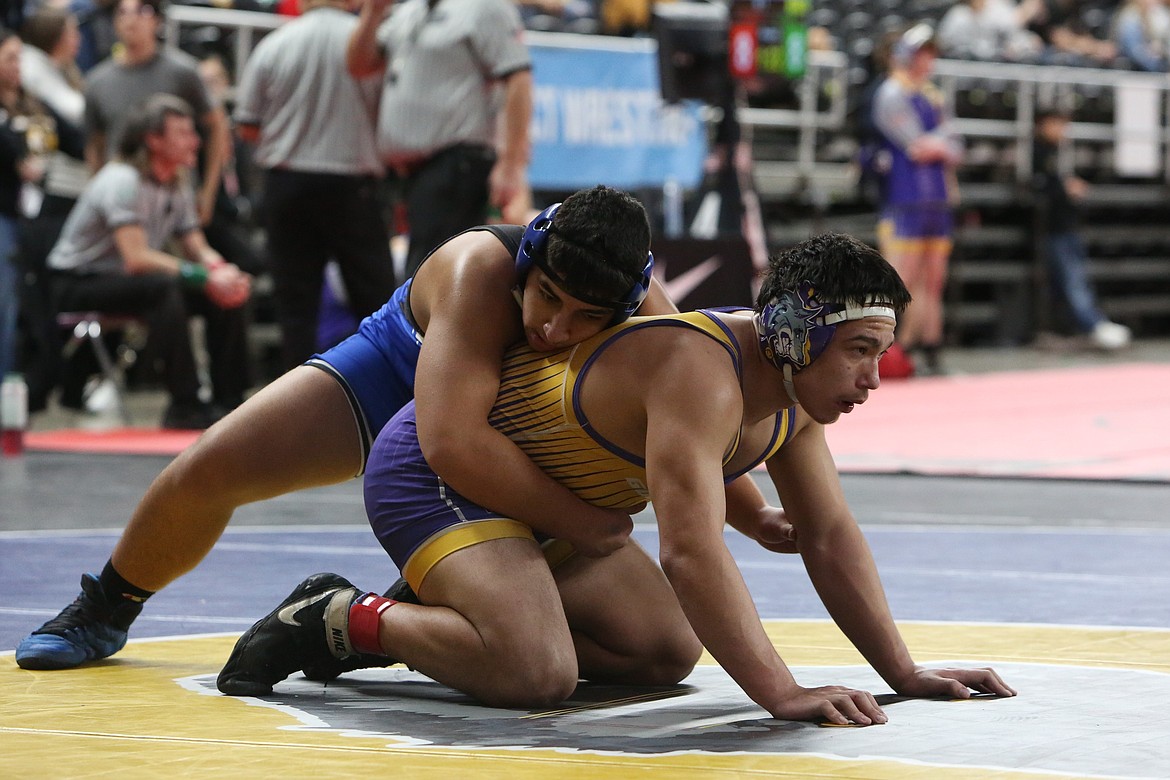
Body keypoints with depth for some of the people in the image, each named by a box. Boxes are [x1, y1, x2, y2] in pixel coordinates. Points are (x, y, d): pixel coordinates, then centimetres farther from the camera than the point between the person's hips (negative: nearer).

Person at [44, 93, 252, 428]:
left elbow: (198, 249, 6)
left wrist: (224, 272, -19)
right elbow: (136, 259, -31)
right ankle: (184, 406, -34)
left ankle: (229, 400, -3)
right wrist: (204, 276, -33)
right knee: (163, 287, -36)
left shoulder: (178, 186, 5)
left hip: (130, 279, 9)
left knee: (229, 292, -6)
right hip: (79, 284, -9)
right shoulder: (122, 181, -23)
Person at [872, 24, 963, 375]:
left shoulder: (933, 97, 18)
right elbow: (916, 145, -14)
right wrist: (943, 140, 2)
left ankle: (930, 353, 9)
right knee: (903, 282, -10)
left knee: (932, 283, 7)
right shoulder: (892, 94, -6)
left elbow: (953, 149, 11)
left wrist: (939, 146, -9)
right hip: (904, 204, -8)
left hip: (938, 201, 8)